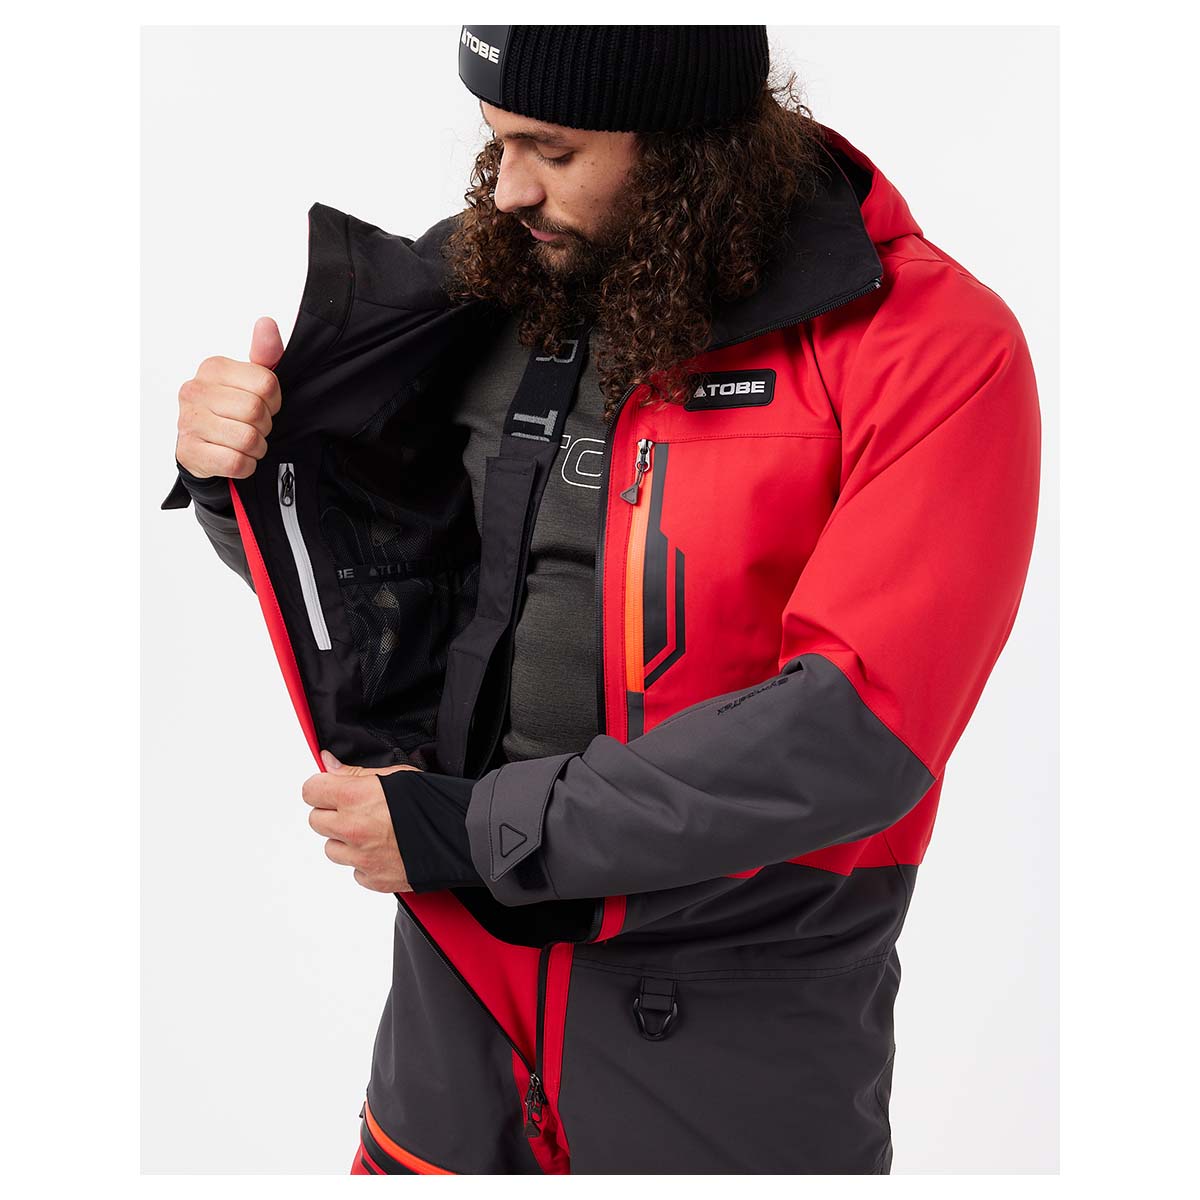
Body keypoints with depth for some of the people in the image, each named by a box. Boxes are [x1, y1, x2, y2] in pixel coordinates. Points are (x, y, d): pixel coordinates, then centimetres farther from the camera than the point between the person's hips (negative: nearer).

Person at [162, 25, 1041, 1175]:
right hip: (458, 968, 5)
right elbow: (393, 598, 12)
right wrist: (251, 474, -10)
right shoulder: (504, 290, 0)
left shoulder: (930, 346, -15)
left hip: (730, 1032, -4)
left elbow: (857, 728, -23)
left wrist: (472, 829, -20)